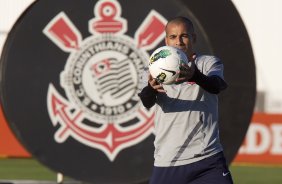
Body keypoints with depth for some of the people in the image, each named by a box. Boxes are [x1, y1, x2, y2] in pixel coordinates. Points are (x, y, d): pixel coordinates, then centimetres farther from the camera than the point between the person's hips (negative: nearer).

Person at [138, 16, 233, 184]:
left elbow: (216, 86, -20)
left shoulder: (209, 63, 3)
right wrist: (151, 88, -37)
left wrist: (194, 76, -43)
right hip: (166, 163, 1)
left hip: (208, 159, -1)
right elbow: (147, 102, -12)